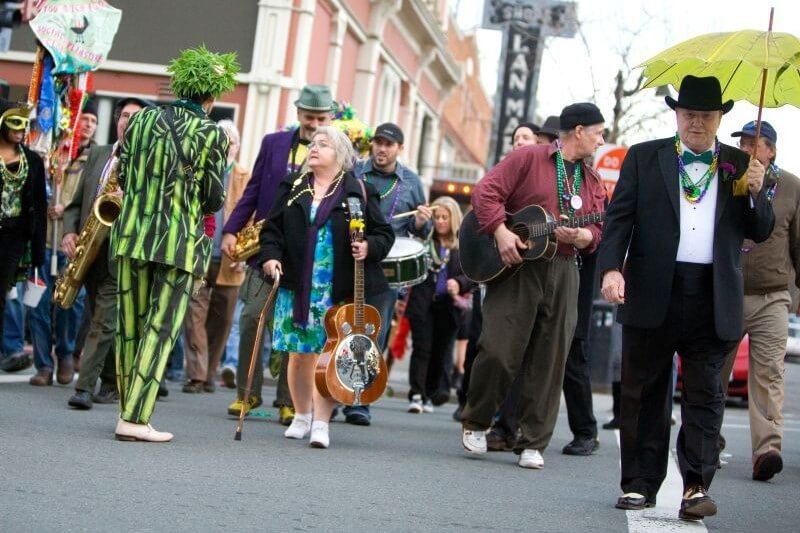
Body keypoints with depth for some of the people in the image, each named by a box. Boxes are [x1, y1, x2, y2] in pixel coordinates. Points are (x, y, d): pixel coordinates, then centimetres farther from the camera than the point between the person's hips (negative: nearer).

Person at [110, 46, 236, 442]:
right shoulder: (213, 135, -7)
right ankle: (135, 419, -3)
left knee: (130, 325, 12)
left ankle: (128, 410, 21)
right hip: (181, 241, -4)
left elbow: (122, 177, 8)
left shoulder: (141, 120, 4)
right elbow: (212, 200, -6)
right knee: (160, 328, 0)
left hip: (132, 233, 4)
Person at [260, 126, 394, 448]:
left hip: (340, 291, -3)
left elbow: (384, 234, 5)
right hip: (298, 286, 3)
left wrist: (368, 248, -14)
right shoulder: (293, 187, 12)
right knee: (300, 353, 7)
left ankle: (321, 422, -2)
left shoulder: (358, 191, 4)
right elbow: (273, 227, 11)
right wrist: (270, 256, -5)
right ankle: (301, 416, 24)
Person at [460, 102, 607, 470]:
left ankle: (532, 443, 9)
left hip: (563, 273, 5)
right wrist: (501, 232, -17)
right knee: (499, 350, -8)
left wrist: (583, 236, -11)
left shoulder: (592, 181, 16)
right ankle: (476, 421, 15)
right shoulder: (528, 159, -1)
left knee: (549, 362, 3)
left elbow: (599, 229, 12)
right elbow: (486, 191, -6)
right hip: (516, 267, -5)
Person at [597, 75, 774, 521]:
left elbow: (761, 232, 10)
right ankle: (641, 484, 14)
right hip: (653, 294, 0)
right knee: (645, 393, 6)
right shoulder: (644, 158, 9)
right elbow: (620, 216, 3)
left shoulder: (741, 166, 11)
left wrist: (755, 192, -9)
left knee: (705, 395, -1)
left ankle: (697, 485, 0)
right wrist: (612, 267, -12)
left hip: (714, 300, 0)